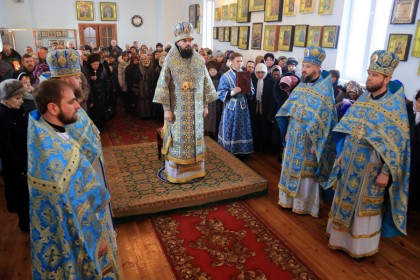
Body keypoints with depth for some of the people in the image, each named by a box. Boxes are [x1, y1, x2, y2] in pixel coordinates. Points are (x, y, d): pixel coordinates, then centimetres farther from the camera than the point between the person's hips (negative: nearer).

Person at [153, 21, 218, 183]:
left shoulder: (199, 60, 3)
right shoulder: (170, 61, -8)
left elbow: (206, 83, 8)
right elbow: (163, 86, -9)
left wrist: (205, 105, 5)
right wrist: (166, 109, -13)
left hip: (196, 108, 4)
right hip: (177, 109, -3)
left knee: (195, 137, 12)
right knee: (177, 140, 5)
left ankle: (195, 168, 28)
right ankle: (176, 173, 19)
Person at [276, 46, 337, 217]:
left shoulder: (325, 90, -14)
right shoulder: (301, 86, 7)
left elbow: (324, 120, -16)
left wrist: (315, 143, -18)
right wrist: (287, 132, 11)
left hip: (309, 139, -6)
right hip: (294, 137, 7)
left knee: (306, 171, 5)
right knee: (292, 168, 15)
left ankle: (305, 204, 22)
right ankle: (290, 199, 32)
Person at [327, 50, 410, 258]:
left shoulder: (395, 106, -14)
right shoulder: (363, 98, 4)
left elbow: (396, 144, -14)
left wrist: (386, 172, -16)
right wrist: (342, 153, 10)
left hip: (371, 166, -6)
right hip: (351, 161, 6)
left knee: (365, 207, 8)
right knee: (346, 201, 16)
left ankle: (362, 246, 28)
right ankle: (343, 237, 35)